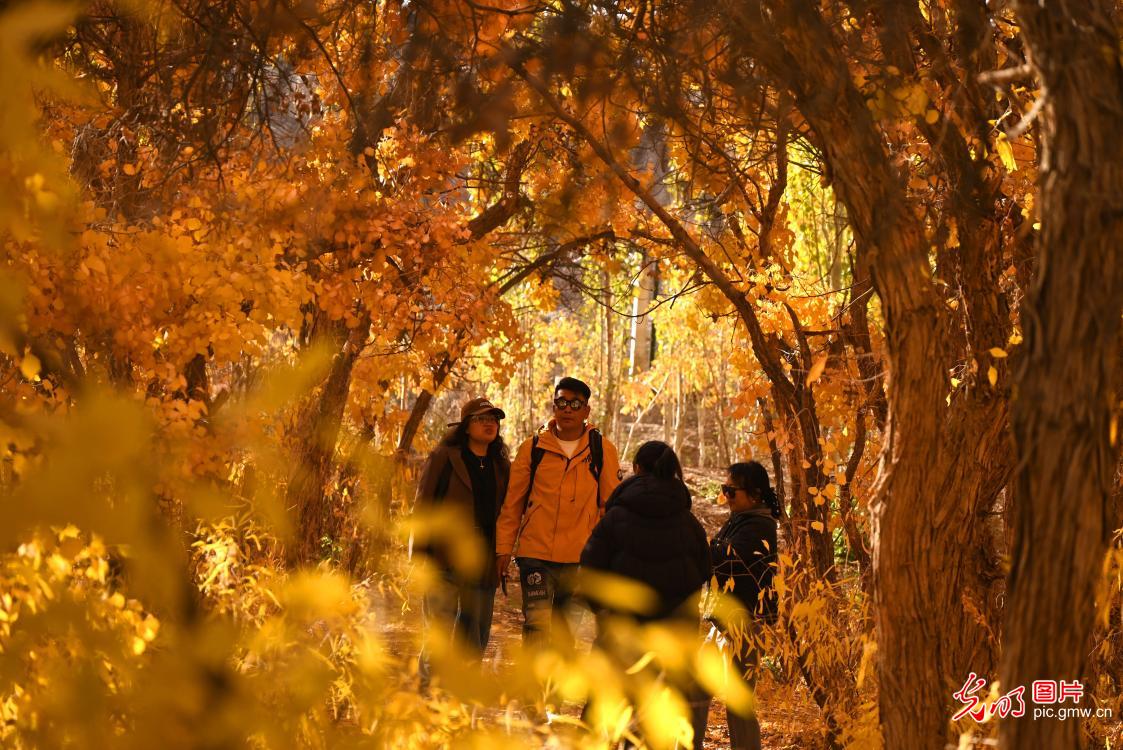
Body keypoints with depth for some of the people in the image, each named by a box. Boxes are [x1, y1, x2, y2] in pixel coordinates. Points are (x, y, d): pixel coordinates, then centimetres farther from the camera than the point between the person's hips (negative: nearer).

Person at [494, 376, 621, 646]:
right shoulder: (532, 448, 5)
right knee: (537, 624, -10)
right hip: (535, 553, -1)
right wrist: (504, 548, 4)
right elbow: (512, 504, 9)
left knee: (564, 629, 10)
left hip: (579, 556, 1)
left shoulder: (602, 450, 5)